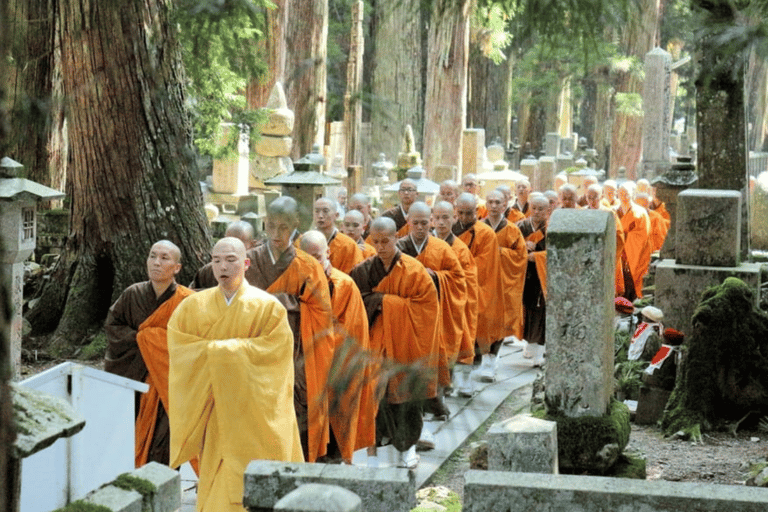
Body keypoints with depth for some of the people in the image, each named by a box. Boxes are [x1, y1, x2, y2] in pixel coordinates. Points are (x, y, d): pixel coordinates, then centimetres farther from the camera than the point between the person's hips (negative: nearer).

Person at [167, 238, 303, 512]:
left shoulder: (267, 307, -1)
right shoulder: (193, 306, 8)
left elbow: (275, 347, -11)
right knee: (214, 479, 3)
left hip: (251, 410, -3)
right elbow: (178, 345, 0)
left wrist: (216, 349, -10)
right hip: (211, 408, 3)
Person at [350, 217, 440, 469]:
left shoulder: (413, 271, -5)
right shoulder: (363, 270, 1)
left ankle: (407, 446, 29)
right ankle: (372, 450, -2)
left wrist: (383, 301, -12)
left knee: (405, 394, 9)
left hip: (403, 343, -1)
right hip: (374, 342, 1)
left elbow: (424, 306, -9)